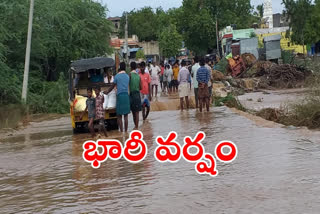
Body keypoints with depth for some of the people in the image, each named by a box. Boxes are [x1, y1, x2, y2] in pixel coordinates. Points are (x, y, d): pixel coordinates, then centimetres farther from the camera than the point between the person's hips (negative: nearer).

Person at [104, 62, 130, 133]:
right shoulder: (128, 76, 10)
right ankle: (126, 131, 8)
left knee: (119, 116, 2)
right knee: (126, 115, 7)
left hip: (120, 96, -4)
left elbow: (112, 86, 5)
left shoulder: (117, 76, -4)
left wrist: (107, 92, 25)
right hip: (126, 95, 4)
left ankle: (121, 131, 0)